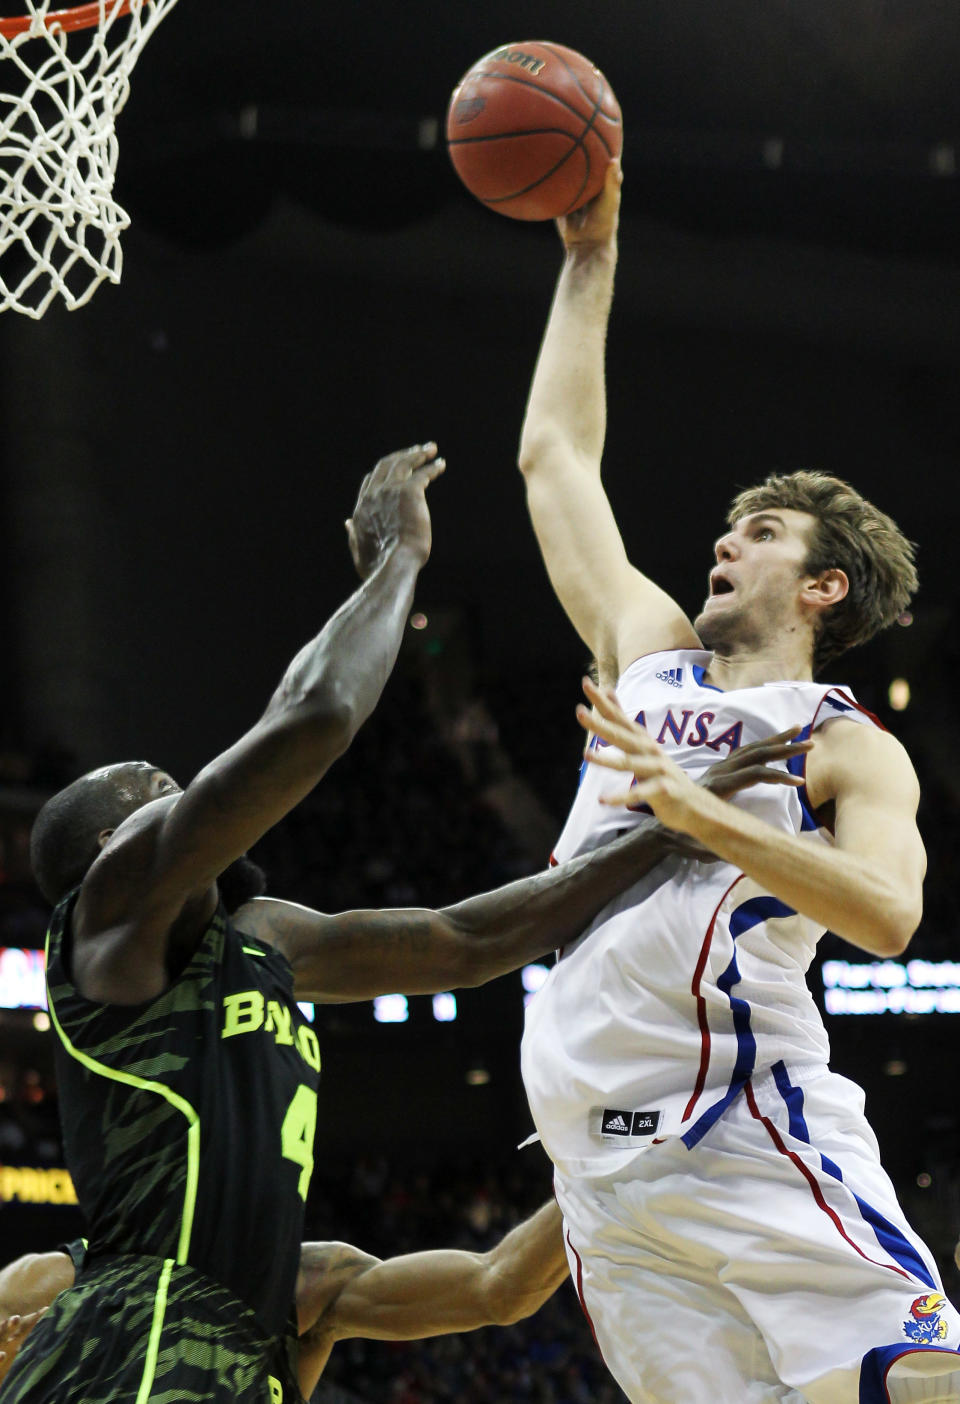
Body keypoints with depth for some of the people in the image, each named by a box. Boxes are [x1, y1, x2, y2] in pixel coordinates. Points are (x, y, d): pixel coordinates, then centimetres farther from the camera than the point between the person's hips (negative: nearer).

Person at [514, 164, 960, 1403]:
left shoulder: (852, 749, 4)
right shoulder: (650, 654, 20)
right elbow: (554, 454, 28)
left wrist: (699, 814, -24)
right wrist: (590, 258, 29)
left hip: (755, 1137, -4)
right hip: (603, 1166, 5)